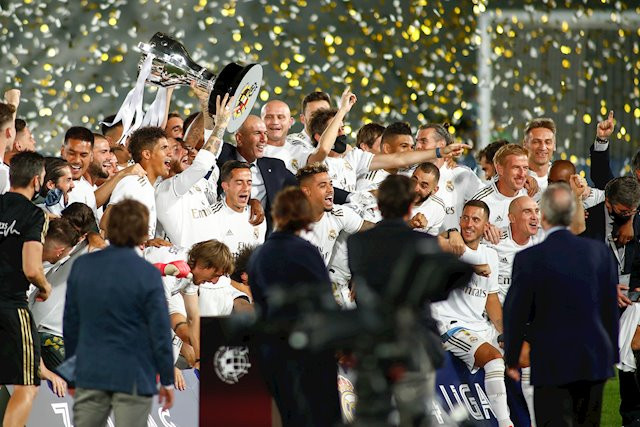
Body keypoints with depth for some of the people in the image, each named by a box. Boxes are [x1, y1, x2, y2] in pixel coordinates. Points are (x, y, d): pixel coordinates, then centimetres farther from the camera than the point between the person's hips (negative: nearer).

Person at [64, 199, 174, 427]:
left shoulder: (82, 266, 1)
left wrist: (71, 364, 22)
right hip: (132, 376, -4)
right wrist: (167, 380, 1)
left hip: (90, 374, 4)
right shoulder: (147, 275, -12)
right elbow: (160, 331, -9)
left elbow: (70, 321, 9)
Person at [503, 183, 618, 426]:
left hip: (552, 365, -4)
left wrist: (511, 359, 7)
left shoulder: (529, 259, -12)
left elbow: (515, 313, -6)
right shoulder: (599, 251, 0)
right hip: (595, 361, 4)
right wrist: (612, 355, 17)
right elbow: (611, 308, 7)